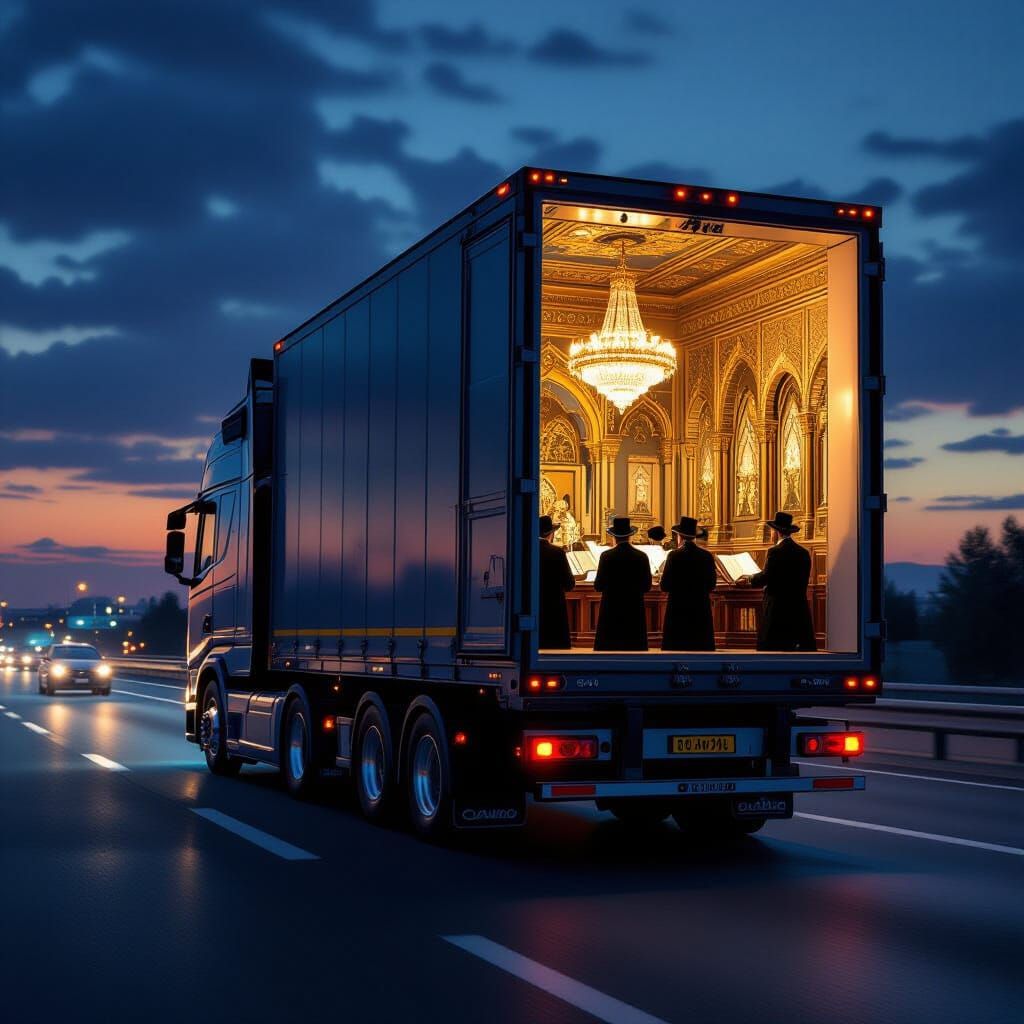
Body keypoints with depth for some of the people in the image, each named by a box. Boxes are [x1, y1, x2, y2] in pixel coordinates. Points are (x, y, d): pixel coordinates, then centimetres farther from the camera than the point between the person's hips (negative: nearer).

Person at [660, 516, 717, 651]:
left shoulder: (674, 555, -9)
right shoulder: (707, 556, 1)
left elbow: (665, 586, -9)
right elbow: (711, 585, 5)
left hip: (678, 611, -3)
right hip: (701, 612, 3)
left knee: (676, 650, 1)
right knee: (701, 650, 7)